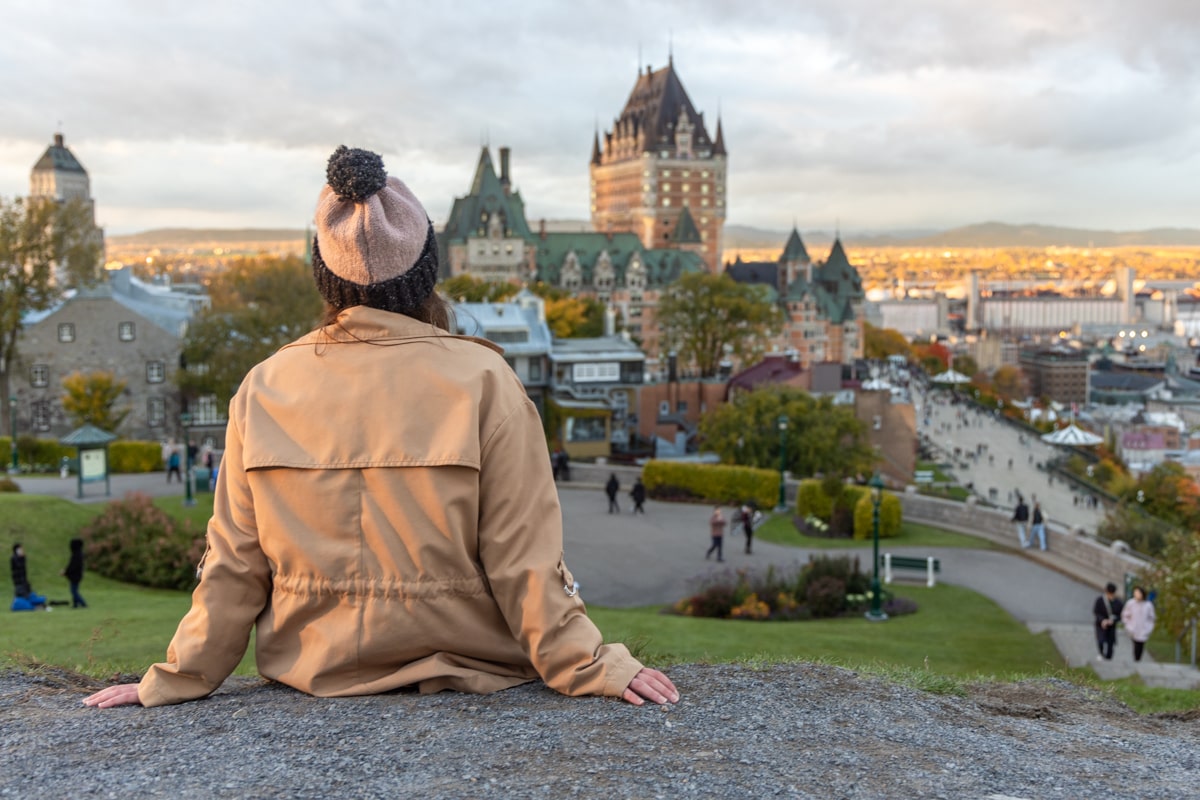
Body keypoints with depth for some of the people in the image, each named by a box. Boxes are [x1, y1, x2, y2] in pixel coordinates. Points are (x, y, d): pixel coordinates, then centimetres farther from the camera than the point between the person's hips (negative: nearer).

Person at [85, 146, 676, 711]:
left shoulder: (265, 387, -4)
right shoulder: (483, 381, -11)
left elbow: (233, 564, 0)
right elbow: (524, 558, -12)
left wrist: (176, 680, 11)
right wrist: (594, 669, -4)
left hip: (314, 674, 3)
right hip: (464, 670, -3)